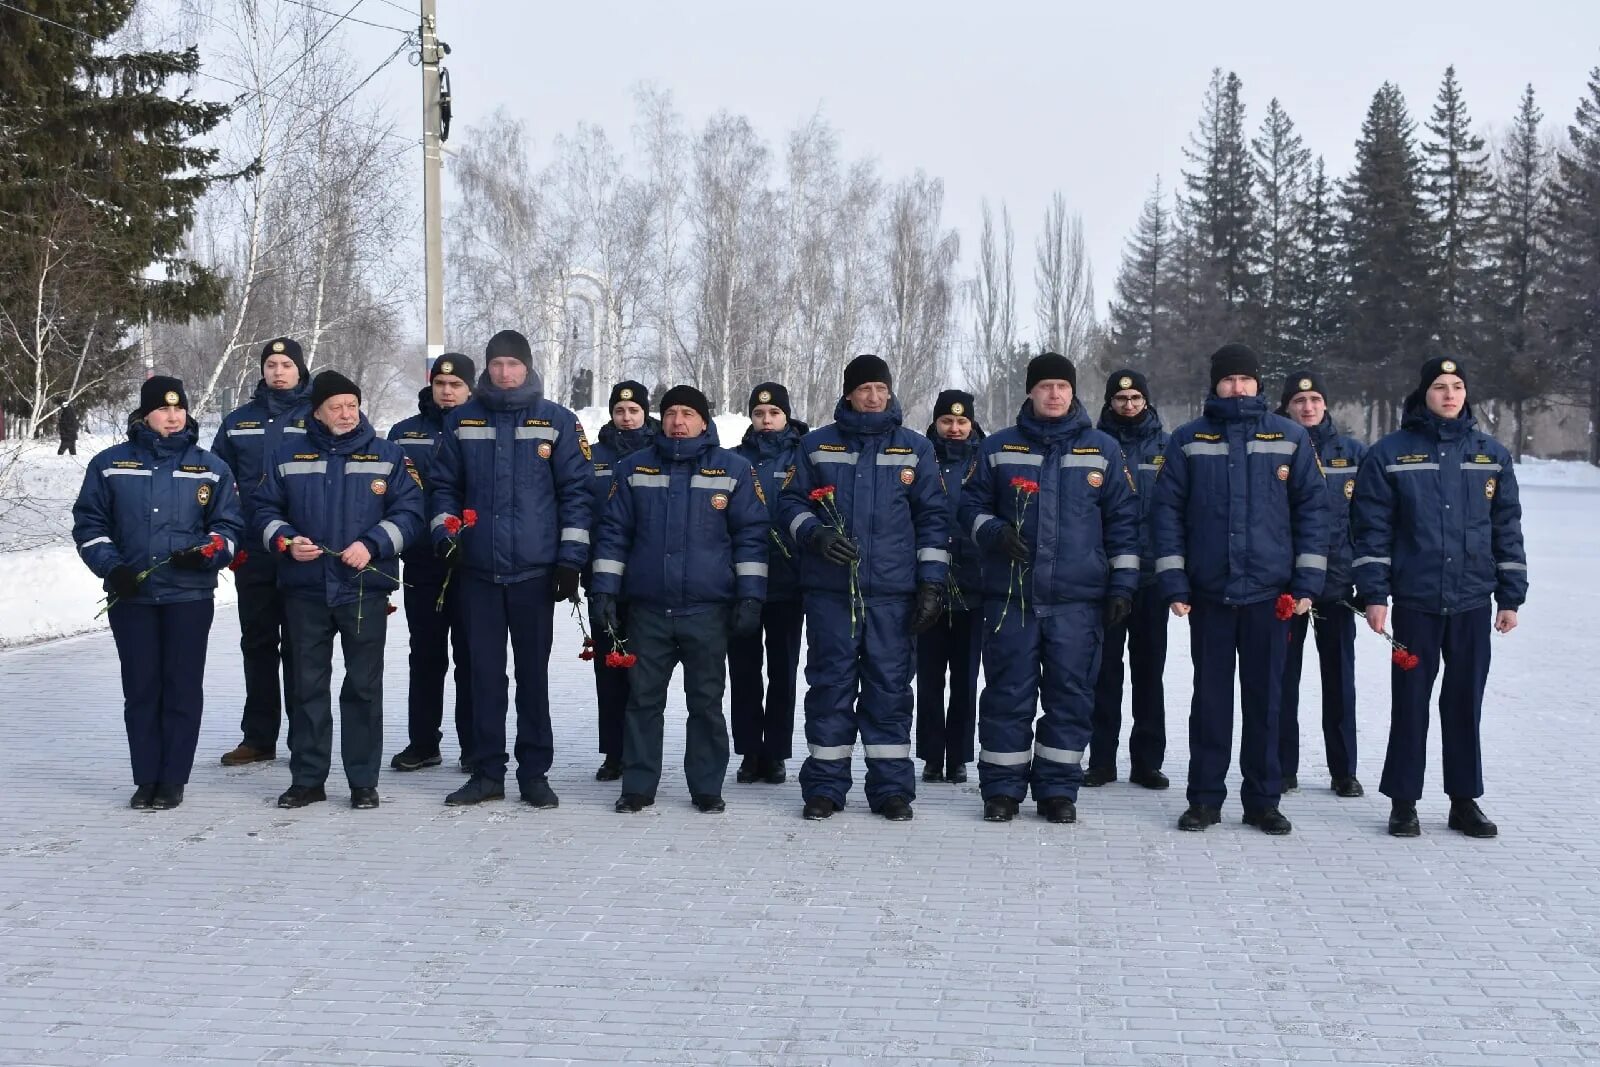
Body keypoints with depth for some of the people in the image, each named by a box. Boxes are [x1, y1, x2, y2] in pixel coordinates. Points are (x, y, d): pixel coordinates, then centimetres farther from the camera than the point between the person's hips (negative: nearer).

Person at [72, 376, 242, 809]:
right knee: (140, 689, 5)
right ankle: (146, 779, 13)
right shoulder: (110, 465, 6)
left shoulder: (211, 468, 6)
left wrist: (208, 552, -13)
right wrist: (111, 566, -7)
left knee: (183, 688, 0)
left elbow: (228, 525, 7)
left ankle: (173, 780, 8)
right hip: (130, 596, 1)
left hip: (190, 596, 0)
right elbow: (89, 523, 8)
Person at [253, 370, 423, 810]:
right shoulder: (288, 457, 9)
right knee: (308, 685, 7)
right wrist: (285, 540, -7)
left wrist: (372, 545, -15)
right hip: (305, 589, 2)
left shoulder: (388, 456, 4)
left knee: (363, 686, 2)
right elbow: (264, 511, 12)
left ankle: (363, 781, 10)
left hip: (365, 588, -2)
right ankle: (307, 778, 15)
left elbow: (410, 513, -2)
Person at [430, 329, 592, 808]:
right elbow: (446, 484, 15)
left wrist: (571, 557, -5)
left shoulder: (557, 421, 0)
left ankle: (534, 773, 14)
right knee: (485, 673, 7)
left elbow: (577, 490, 0)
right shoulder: (463, 420, 7)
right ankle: (487, 773, 15)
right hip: (478, 570, 2)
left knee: (533, 673, 5)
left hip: (535, 571, -2)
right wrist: (445, 531, 0)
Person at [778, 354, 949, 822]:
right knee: (830, 682, 2)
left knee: (889, 684, 2)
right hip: (830, 589, 0)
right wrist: (815, 533, -10)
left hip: (893, 590, 0)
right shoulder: (817, 445, 10)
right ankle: (825, 785, 10)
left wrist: (932, 581, 1)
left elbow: (932, 517, 8)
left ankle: (891, 787, 9)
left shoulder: (915, 449, 9)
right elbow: (792, 502, 11)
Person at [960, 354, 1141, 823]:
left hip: (1078, 599, 0)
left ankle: (1058, 788, 13)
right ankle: (1002, 788, 10)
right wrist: (993, 532, -9)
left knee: (1071, 693, 3)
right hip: (1011, 594, 0)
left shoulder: (1103, 450, 8)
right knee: (1008, 692, 1)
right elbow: (971, 504, 12)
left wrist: (1122, 584, 3)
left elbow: (1123, 521, 9)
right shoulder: (999, 449, 8)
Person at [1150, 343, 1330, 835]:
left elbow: (1312, 508, 4)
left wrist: (1307, 582, -2)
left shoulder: (1291, 438, 5)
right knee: (1210, 698, 6)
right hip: (1208, 592, 0)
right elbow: (1167, 511, 3)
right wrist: (1173, 582, -4)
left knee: (1264, 699, 6)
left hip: (1270, 592, 0)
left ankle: (1263, 800, 16)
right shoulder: (1188, 441, 4)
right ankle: (1205, 799, 14)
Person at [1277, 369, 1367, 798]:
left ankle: (1344, 770, 17)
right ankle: (1283, 768, 14)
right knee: (1283, 675, 4)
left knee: (1339, 677, 8)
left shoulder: (1353, 452, 5)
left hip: (1338, 584, 1)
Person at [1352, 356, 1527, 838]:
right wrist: (1373, 594, -7)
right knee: (1410, 703, 3)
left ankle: (1465, 799, 18)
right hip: (1414, 602, -2)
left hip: (1473, 601, 2)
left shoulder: (1491, 455, 7)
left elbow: (1507, 528, 10)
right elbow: (1372, 529, -2)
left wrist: (1511, 596, 7)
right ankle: (1403, 801, 13)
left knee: (1465, 703, 8)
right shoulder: (1390, 454, -1)